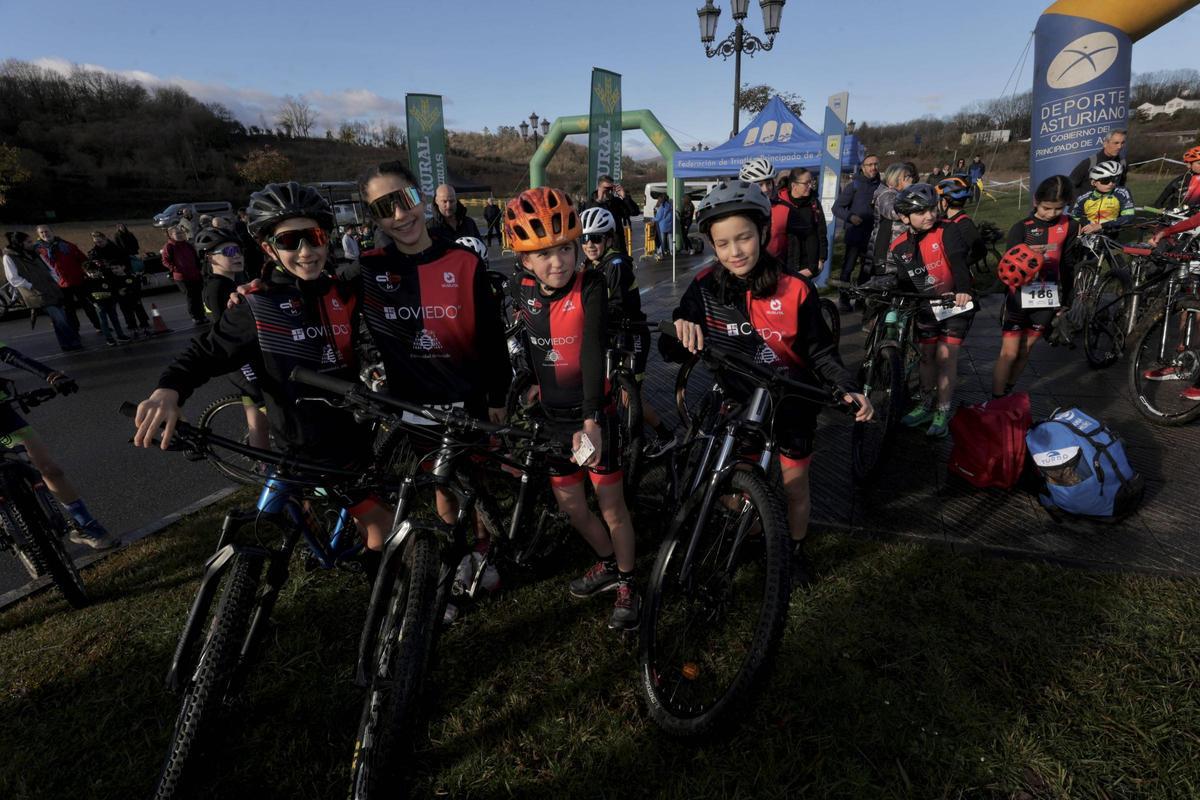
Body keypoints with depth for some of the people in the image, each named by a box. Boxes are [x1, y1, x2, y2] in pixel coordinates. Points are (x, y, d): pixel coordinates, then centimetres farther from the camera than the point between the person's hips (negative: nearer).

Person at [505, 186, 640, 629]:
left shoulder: (590, 287, -18)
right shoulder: (522, 291, -4)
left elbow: (594, 352, -28)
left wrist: (591, 420, -37)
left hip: (593, 410, -4)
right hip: (553, 413, 5)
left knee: (611, 502, 3)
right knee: (570, 504, 13)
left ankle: (627, 584, 26)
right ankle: (608, 563, 39)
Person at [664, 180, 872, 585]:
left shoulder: (794, 290, -16)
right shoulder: (705, 288, -13)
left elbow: (821, 352, -7)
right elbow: (671, 351, -15)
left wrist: (848, 390, -23)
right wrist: (680, 329, -38)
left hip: (790, 405, -1)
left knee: (794, 487, 15)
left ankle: (797, 551, 42)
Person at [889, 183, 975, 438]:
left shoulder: (947, 232, -16)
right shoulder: (899, 247, -5)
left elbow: (959, 263, -31)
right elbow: (900, 282, -6)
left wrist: (963, 290, -48)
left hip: (956, 304, -4)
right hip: (926, 306, 4)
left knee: (946, 356, -6)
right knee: (927, 355, 12)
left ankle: (943, 412, 7)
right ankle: (927, 403, 29)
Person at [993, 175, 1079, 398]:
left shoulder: (1069, 226, 3)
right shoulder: (1021, 228, -8)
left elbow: (1067, 264, 10)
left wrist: (1066, 299, 14)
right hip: (1020, 296, -3)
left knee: (1024, 350, 11)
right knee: (1009, 352, -3)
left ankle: (1007, 396, 24)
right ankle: (996, 402, 5)